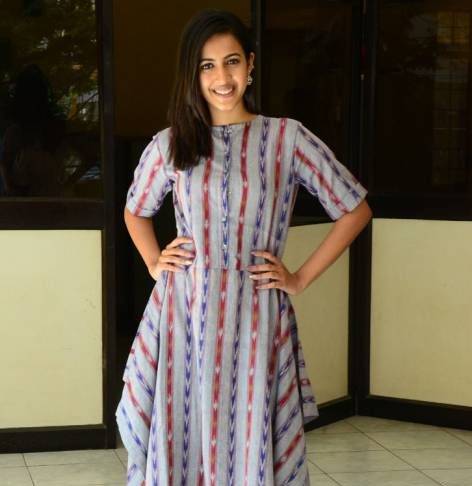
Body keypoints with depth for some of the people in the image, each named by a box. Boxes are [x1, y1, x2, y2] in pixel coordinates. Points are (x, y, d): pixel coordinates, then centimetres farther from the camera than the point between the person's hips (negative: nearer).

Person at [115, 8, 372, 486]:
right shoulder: (169, 144, 5)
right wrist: (154, 264, 8)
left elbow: (355, 210, 4)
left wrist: (301, 278, 1)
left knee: (250, 438, 2)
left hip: (255, 318, -1)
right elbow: (135, 211, 24)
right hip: (184, 313, 2)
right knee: (180, 435, 4)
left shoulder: (287, 137, -1)